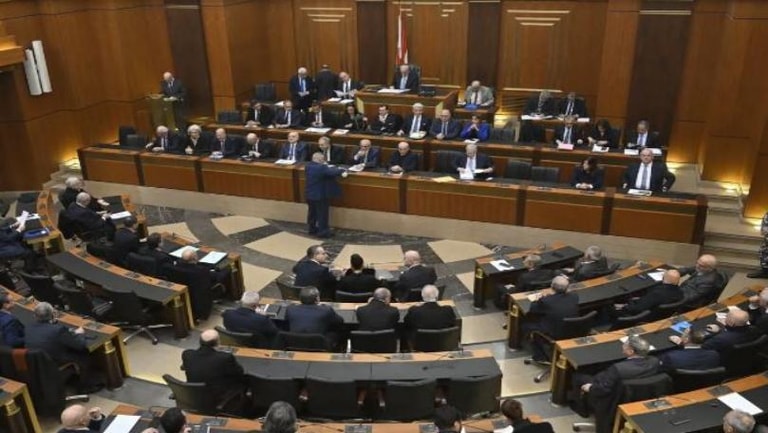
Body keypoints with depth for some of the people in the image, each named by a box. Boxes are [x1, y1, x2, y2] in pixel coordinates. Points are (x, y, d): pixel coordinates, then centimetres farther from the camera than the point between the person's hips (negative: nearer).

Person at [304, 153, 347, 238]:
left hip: (309, 194, 8)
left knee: (312, 212, 19)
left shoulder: (307, 166, 2)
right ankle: (322, 232, 9)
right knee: (322, 214, 3)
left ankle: (312, 229, 31)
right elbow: (333, 172, -22)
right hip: (321, 195, -8)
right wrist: (342, 171, -7)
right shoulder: (322, 168, -24)